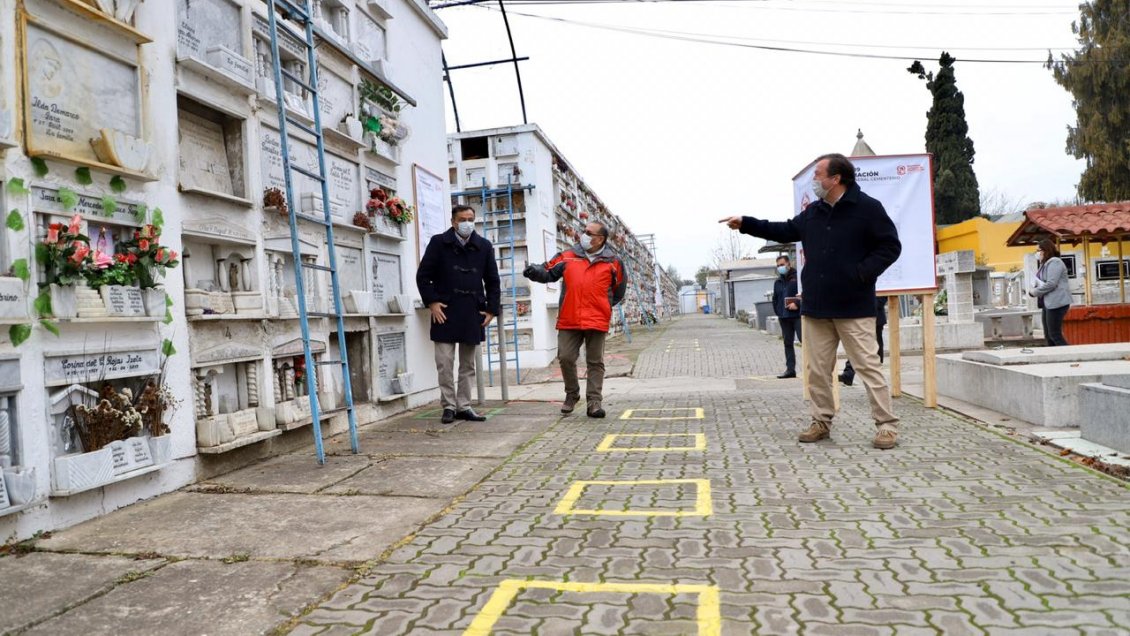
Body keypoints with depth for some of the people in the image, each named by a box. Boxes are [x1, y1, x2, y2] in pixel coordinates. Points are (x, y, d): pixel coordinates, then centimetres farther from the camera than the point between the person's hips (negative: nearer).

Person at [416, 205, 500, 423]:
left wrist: (491, 309, 4)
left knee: (469, 364, 9)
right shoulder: (439, 243, 0)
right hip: (445, 312, -2)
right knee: (445, 363, -1)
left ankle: (464, 406, 18)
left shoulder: (484, 246, 6)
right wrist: (431, 302, -8)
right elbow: (423, 275, 2)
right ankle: (449, 406, 10)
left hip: (473, 314, 3)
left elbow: (493, 281, 12)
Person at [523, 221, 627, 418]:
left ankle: (594, 401, 10)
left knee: (595, 362, 4)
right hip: (569, 320, 1)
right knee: (566, 358, 1)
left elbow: (618, 291, 15)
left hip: (597, 321, -1)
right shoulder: (567, 257, 8)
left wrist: (602, 305, 11)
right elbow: (548, 273, 6)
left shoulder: (612, 262, 6)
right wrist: (535, 271, -14)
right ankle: (572, 394, 23)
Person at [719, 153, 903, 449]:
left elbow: (890, 246, -6)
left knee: (868, 366, -4)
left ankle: (887, 426, 5)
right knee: (818, 369, 10)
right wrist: (746, 223, 18)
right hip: (816, 306, 6)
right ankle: (821, 422, 22)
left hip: (854, 307, -6)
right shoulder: (812, 212, 11)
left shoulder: (868, 208, -8)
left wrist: (862, 273, -16)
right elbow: (785, 231, 23)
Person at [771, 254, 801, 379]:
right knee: (787, 343, 8)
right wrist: (778, 312, 13)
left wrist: (797, 304, -19)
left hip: (797, 315, -6)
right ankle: (790, 369, 12)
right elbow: (775, 299, 23)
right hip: (784, 317, 6)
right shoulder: (777, 282, 17)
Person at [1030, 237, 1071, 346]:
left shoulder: (1054, 262, -13)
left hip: (1056, 303, -10)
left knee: (1055, 335, -10)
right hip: (1048, 303, 10)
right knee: (1048, 335, 10)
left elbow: (1051, 284, -22)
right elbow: (1043, 282, 24)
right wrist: (1035, 286, 3)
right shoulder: (1045, 263, 18)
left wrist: (1034, 292, -11)